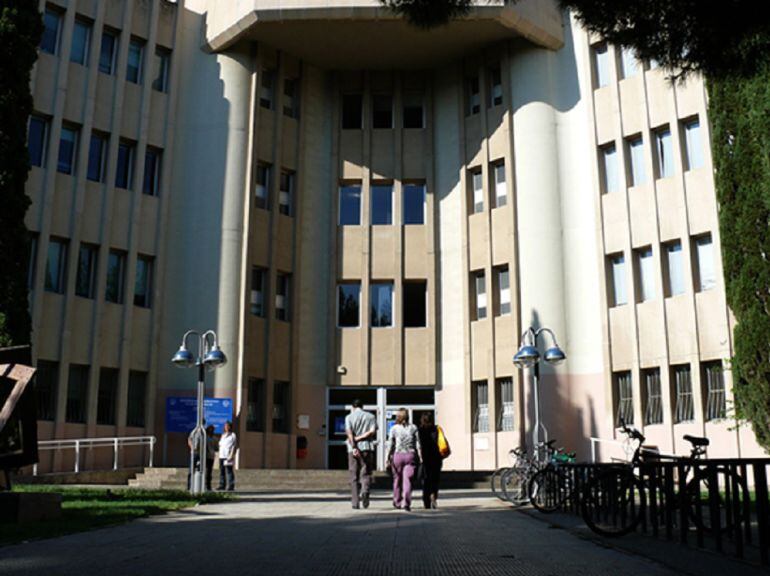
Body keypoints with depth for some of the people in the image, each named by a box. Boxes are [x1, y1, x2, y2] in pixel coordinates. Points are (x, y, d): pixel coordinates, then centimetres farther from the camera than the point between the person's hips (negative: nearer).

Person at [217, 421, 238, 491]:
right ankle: (222, 485, 13)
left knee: (229, 471, -10)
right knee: (222, 471, 7)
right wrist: (219, 455, 15)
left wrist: (231, 455, -15)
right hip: (222, 456, 7)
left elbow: (235, 446, -7)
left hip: (228, 456, -7)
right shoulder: (223, 435, 20)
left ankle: (231, 486, -8)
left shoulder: (233, 435, -1)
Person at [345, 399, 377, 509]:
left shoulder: (349, 417, 5)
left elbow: (349, 433, -9)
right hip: (368, 448, 1)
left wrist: (354, 447, -17)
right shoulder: (371, 416, 10)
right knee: (366, 474, 6)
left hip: (354, 449, 0)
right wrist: (359, 438, -5)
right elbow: (373, 432, -4)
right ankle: (365, 491, -22)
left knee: (354, 476, 6)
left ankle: (355, 502, 4)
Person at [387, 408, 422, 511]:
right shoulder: (413, 428, 3)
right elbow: (418, 444, 1)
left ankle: (397, 502, 25)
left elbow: (390, 445, -3)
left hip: (398, 455, 0)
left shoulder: (394, 428, -1)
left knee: (397, 479, 14)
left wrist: (388, 458, 3)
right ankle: (406, 503, -14)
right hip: (410, 455, 0)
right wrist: (420, 457, 5)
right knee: (407, 479, -1)